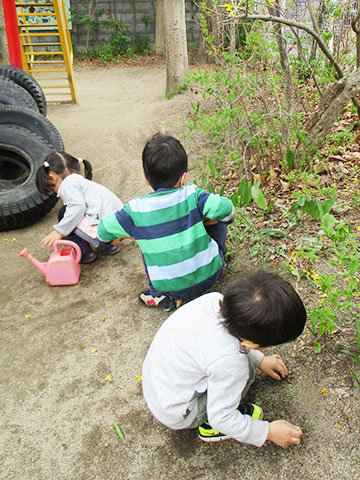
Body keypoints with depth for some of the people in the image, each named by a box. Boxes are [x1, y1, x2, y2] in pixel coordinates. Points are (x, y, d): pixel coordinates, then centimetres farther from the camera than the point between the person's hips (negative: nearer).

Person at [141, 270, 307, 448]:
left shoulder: (215, 300, -17)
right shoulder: (229, 361, -36)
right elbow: (221, 418, -21)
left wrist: (260, 359, 14)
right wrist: (268, 432, -8)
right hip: (176, 415, -7)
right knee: (244, 370, -17)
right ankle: (210, 426, 3)